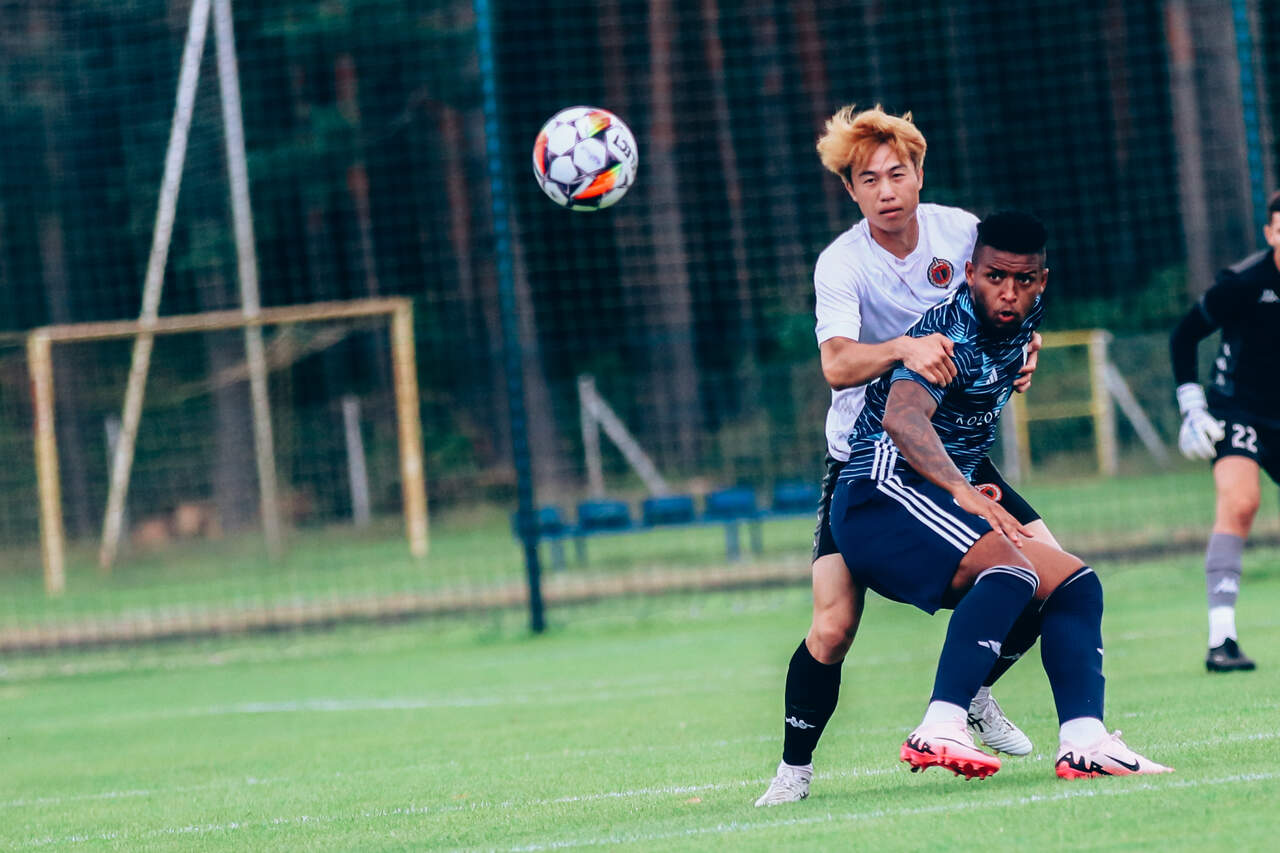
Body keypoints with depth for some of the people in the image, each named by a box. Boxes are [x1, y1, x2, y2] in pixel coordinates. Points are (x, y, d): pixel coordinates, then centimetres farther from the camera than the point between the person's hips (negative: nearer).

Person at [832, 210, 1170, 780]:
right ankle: (940, 731, -44)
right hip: (880, 497, -10)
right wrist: (962, 493, -43)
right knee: (1012, 569, -31)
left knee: (1075, 584, 3)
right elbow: (902, 416, -33)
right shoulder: (950, 332, -16)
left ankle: (1083, 741, -15)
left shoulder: (1021, 324, 10)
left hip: (936, 504, 10)